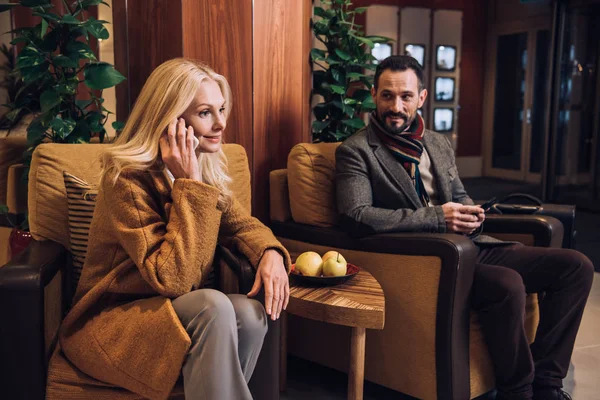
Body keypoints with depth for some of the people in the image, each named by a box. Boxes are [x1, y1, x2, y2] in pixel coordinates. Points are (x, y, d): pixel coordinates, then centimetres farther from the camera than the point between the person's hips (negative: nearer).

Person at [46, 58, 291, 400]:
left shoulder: (209, 168, 1)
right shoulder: (127, 179, -21)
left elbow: (242, 223, 12)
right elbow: (172, 279, -27)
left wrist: (270, 253, -12)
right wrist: (189, 184, -27)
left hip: (177, 313, 6)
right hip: (112, 320, -6)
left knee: (250, 314, -24)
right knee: (215, 306, -32)